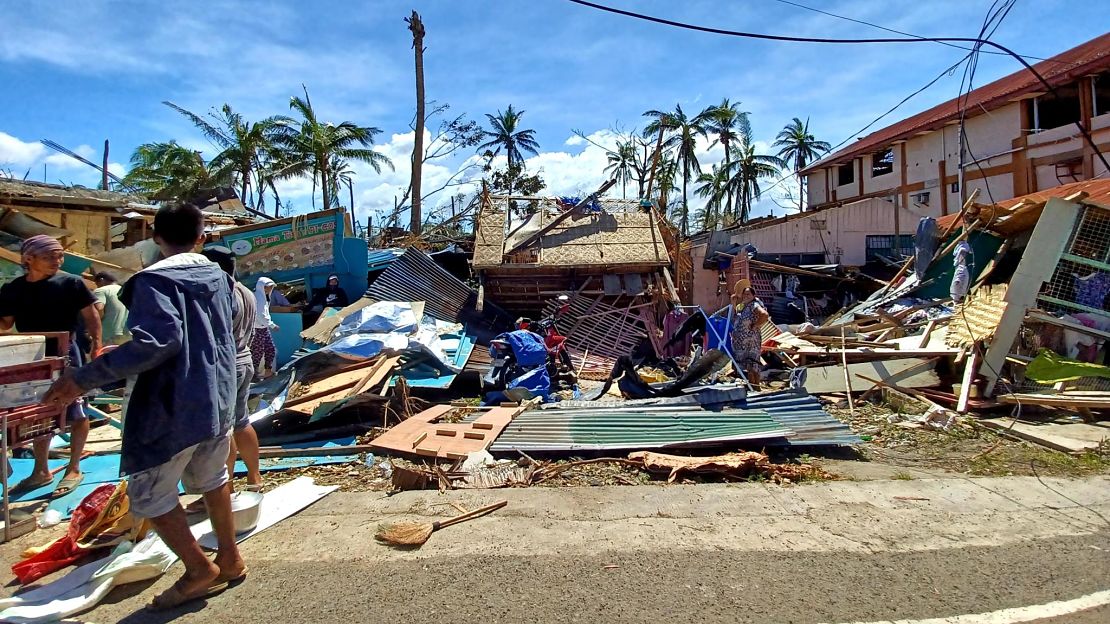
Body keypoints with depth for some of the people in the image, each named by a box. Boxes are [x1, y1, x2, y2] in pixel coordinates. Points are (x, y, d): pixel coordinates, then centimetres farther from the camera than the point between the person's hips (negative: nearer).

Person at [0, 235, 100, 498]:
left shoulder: (70, 283, -7)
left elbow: (89, 313, -5)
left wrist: (95, 339, -16)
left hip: (64, 354, -5)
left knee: (75, 413, -1)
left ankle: (73, 469, 13)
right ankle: (41, 471, 28)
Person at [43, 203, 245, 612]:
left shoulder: (153, 280, -14)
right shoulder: (218, 275, 8)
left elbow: (158, 340, -28)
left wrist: (84, 378, -24)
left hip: (173, 407, -7)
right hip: (219, 400, 7)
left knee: (148, 495, 10)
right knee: (210, 479, 22)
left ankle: (199, 569, 17)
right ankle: (229, 559, 32)